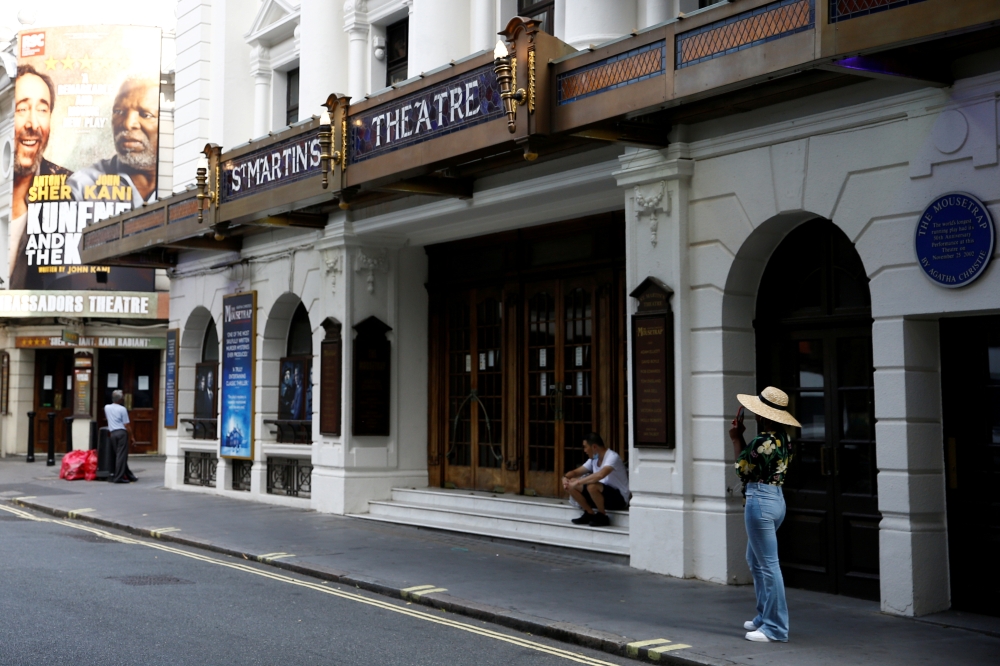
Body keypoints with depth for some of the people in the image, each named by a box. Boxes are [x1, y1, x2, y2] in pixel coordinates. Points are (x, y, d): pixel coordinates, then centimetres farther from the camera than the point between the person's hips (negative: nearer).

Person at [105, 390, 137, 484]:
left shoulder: (107, 407, 10)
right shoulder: (122, 409, -5)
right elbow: (127, 425, -6)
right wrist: (131, 437, 1)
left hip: (112, 433, 6)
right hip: (122, 432, -6)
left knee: (119, 455, 11)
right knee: (121, 455, -4)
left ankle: (129, 475, 18)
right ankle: (118, 477, -8)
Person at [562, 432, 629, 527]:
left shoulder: (612, 457, -20)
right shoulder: (594, 459, 7)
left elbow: (600, 475, -38)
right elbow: (576, 472, 14)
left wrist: (578, 482, -34)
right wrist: (566, 477, -9)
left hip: (619, 499, -8)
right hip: (603, 494, 8)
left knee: (592, 486, -37)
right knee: (571, 485, -4)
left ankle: (602, 517, -14)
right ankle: (590, 514, 5)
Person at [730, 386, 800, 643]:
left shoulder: (764, 441, -19)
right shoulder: (782, 438, 9)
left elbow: (743, 469, -6)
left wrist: (736, 438, 2)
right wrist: (739, 438, 8)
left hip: (760, 500, -11)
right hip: (776, 498, 11)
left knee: (768, 564, -5)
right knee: (755, 559, 22)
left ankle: (775, 627, 1)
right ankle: (764, 616, 29)